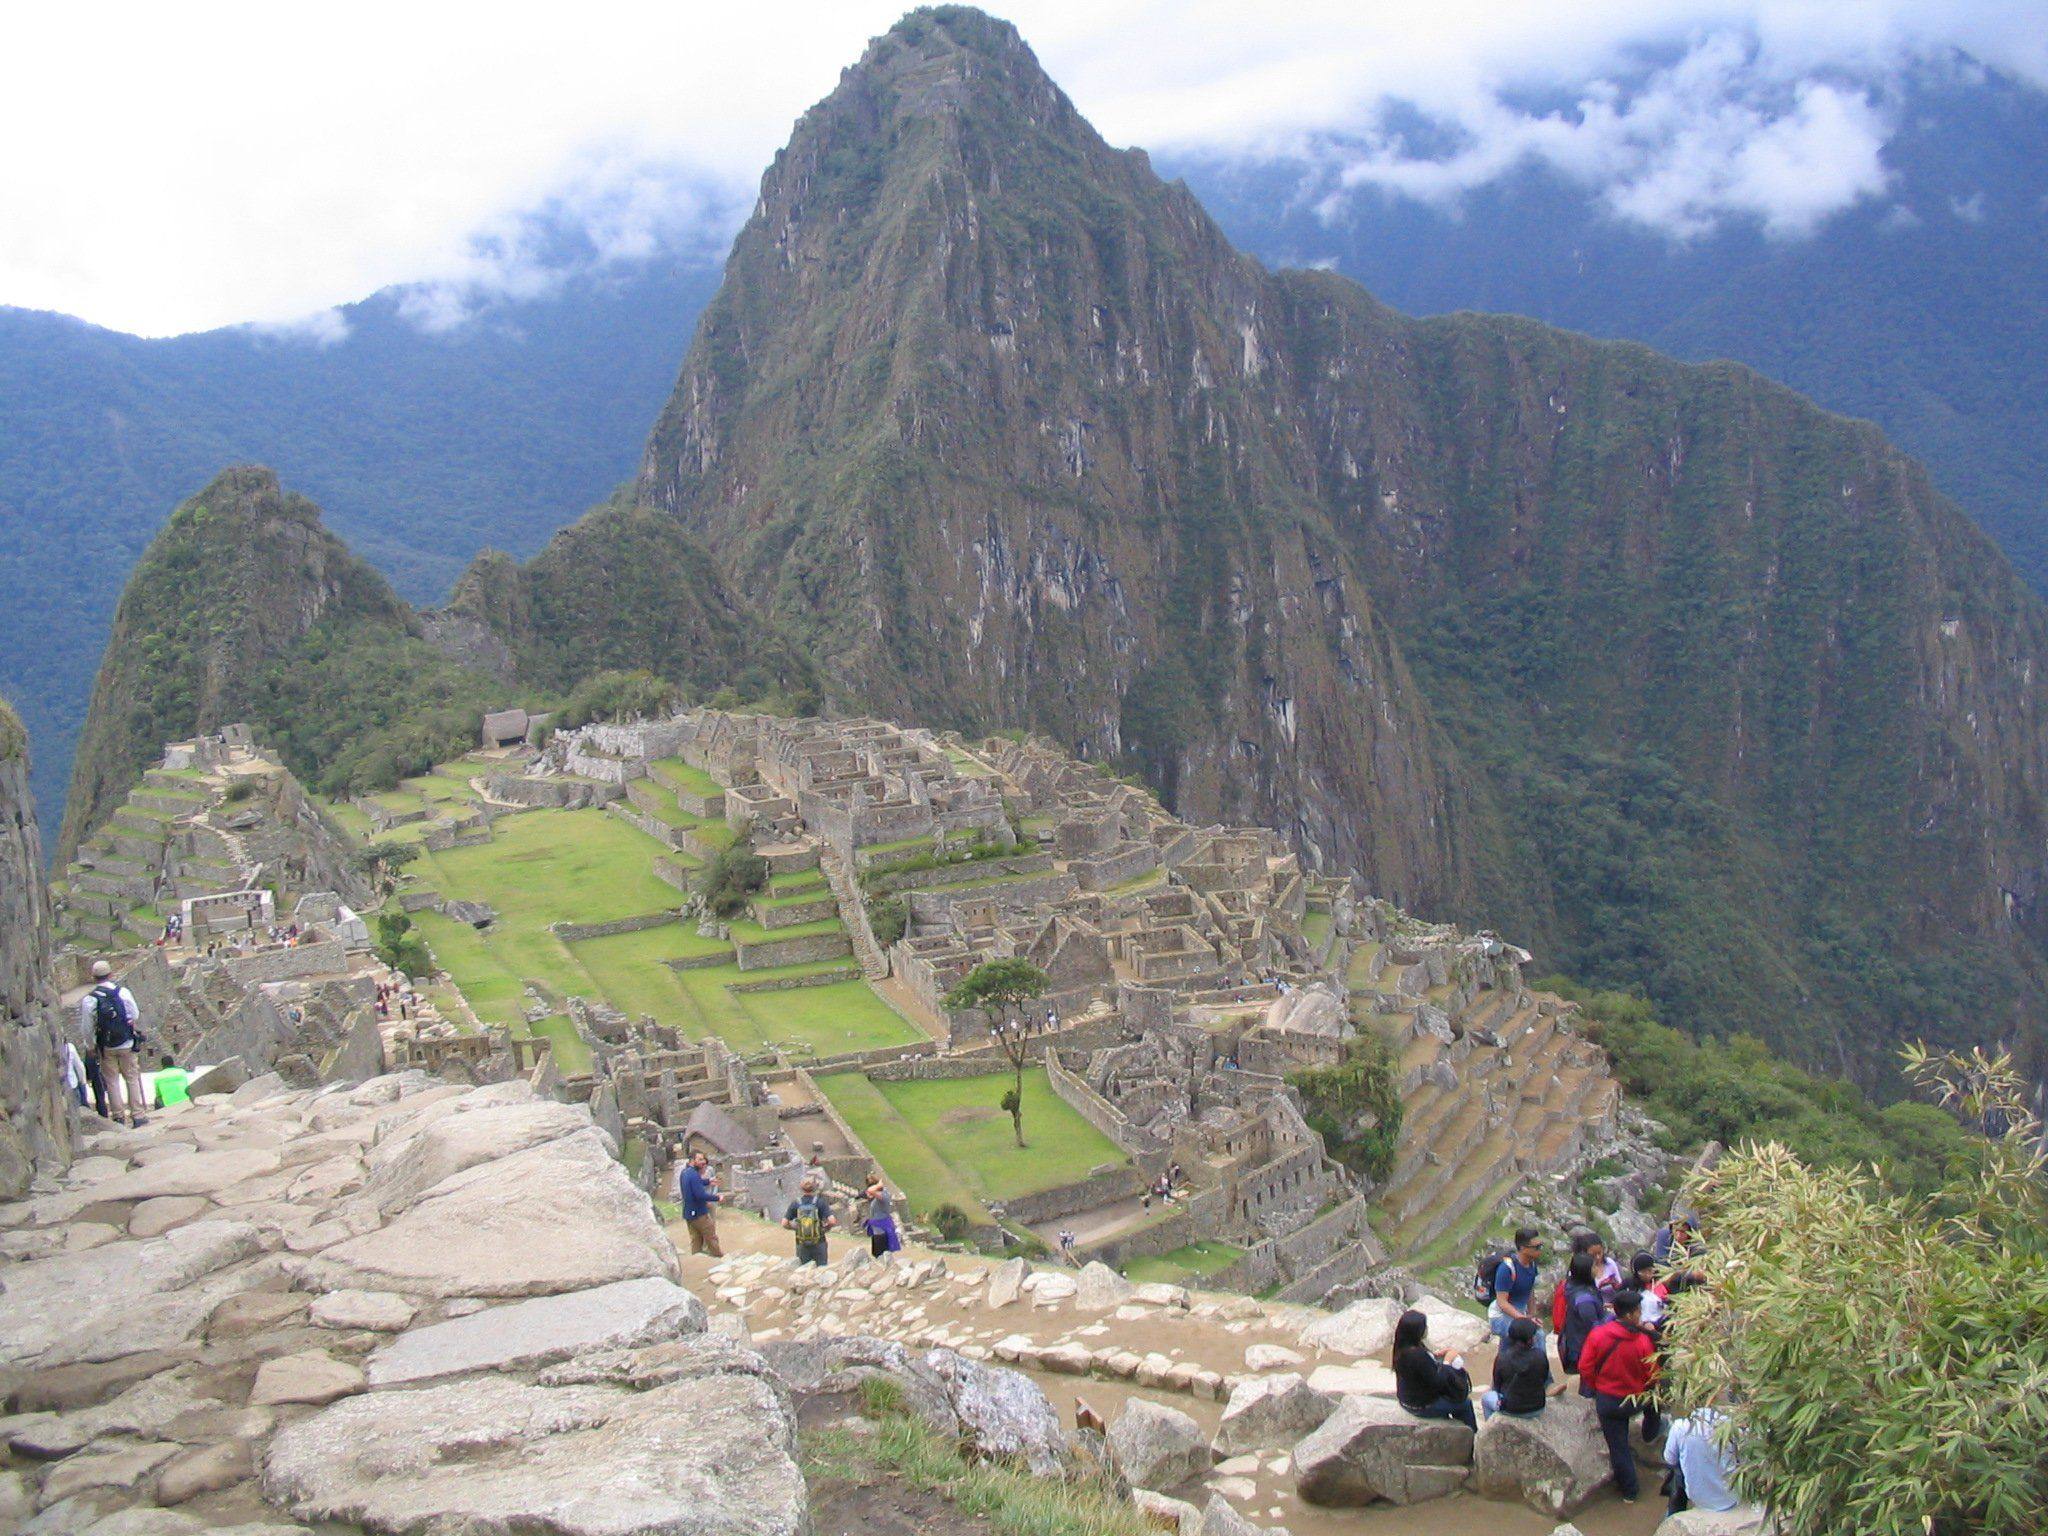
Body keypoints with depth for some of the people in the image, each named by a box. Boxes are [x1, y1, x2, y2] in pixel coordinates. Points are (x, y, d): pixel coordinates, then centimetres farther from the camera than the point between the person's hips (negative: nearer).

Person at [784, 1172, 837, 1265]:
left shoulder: (795, 1203, -6)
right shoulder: (820, 1202, -11)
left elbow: (784, 1223, -8)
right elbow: (832, 1221, -19)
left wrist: (795, 1227, 10)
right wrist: (826, 1227, 1)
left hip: (802, 1245, 2)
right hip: (818, 1244, -2)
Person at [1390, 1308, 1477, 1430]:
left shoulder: (1402, 1347, -8)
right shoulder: (1417, 1355, -36)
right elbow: (1437, 1382, -27)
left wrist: (1436, 1354, -2)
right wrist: (1447, 1362, -14)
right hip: (1421, 1406, -9)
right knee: (1466, 1403, 11)